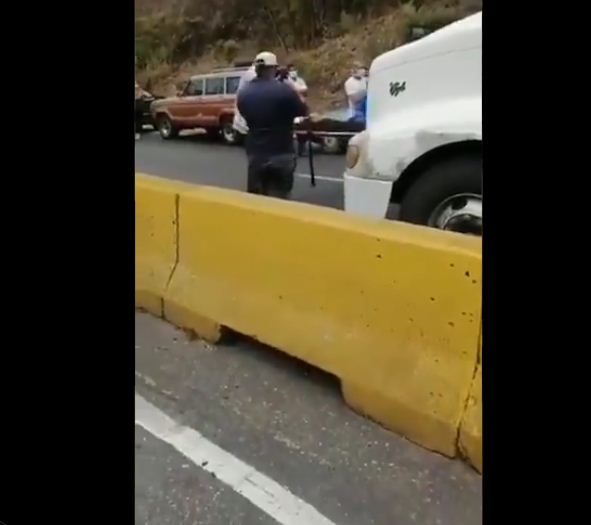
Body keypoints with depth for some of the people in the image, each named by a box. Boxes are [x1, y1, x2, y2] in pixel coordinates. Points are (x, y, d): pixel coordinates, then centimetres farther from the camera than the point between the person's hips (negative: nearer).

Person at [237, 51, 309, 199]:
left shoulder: (243, 93, 2)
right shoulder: (285, 90, -12)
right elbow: (303, 112, 1)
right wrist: (295, 95, 17)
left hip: (255, 155, 4)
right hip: (281, 155, -4)